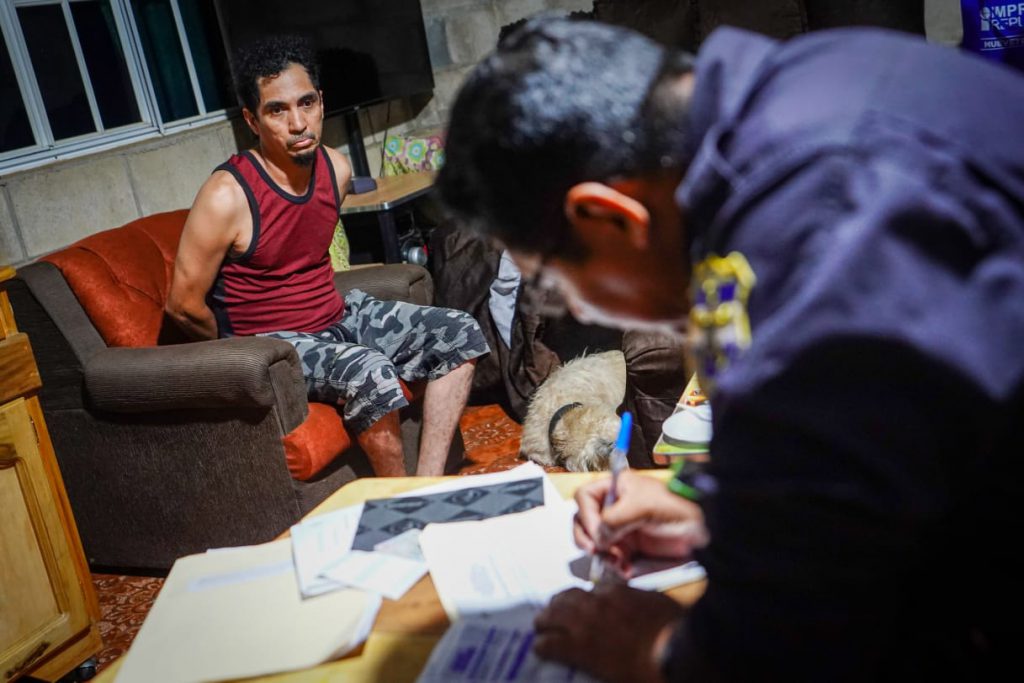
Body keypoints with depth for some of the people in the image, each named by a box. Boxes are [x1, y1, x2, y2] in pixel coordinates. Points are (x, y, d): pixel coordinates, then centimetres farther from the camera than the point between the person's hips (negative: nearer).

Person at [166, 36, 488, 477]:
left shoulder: (336, 169, -1)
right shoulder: (227, 196, -22)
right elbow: (183, 305, -14)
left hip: (338, 315, 8)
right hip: (273, 341, -7)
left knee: (460, 334, -3)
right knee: (371, 371, -34)